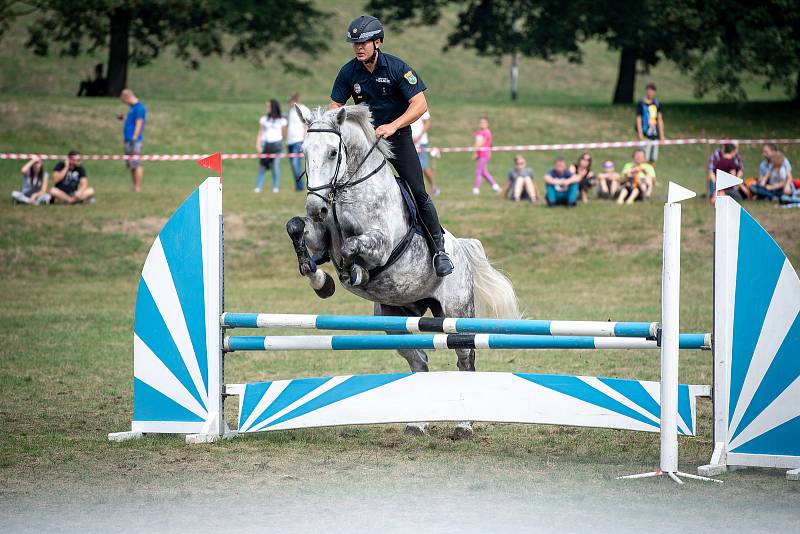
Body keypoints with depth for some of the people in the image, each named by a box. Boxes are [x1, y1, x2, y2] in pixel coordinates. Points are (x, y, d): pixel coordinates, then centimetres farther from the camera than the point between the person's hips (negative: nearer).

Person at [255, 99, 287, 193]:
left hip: (276, 144, -2)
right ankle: (258, 187, -6)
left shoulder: (281, 121, 6)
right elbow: (260, 133, 8)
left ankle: (275, 187, -3)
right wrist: (258, 145, 1)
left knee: (275, 166, -8)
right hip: (266, 144, 2)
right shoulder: (264, 119, 11)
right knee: (262, 166, -4)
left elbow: (283, 133, 11)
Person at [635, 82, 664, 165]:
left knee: (653, 158, 5)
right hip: (645, 134, -5)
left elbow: (660, 119, 14)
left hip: (655, 134, 5)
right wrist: (640, 134, -12)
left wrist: (661, 135, 11)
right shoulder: (641, 104, -3)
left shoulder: (657, 103, 11)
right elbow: (639, 119, -5)